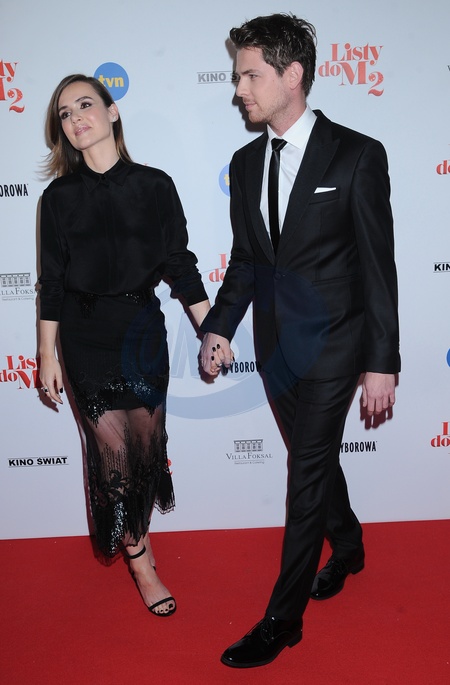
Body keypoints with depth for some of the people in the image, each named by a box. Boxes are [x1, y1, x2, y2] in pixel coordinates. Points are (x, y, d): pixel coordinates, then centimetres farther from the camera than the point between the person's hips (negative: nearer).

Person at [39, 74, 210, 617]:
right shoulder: (59, 196, 0)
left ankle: (136, 534, 36)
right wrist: (47, 356, 2)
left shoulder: (153, 185, 0)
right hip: (85, 334, 0)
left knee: (146, 442, 9)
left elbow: (180, 265, 2)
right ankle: (140, 561, 19)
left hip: (142, 328, 1)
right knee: (112, 449, 2)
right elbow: (52, 281, 2)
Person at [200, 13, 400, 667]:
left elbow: (379, 266, -10)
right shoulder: (245, 162, 7)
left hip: (330, 343, -5)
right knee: (314, 458, 19)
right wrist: (218, 327, -2)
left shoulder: (357, 155, -10)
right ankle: (348, 547, 46)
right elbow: (244, 260, 11)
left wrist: (382, 362, -11)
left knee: (307, 472, 0)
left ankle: (283, 618, 15)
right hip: (274, 342, 6)